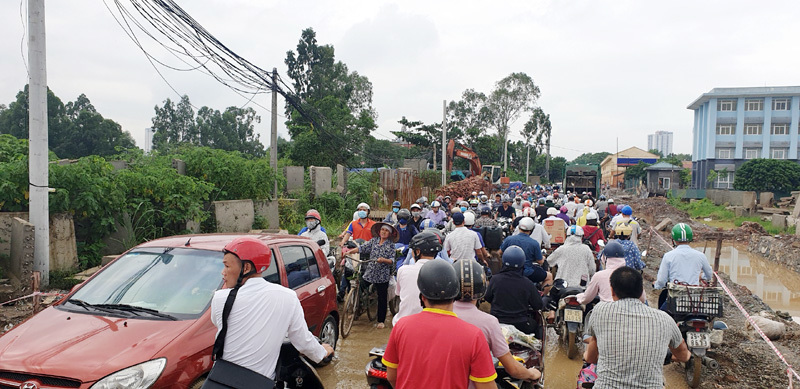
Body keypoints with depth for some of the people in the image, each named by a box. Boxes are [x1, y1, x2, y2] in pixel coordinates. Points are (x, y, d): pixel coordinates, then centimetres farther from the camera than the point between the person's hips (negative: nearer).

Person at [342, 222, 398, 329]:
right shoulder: (374, 240, 7)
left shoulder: (391, 245, -2)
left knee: (382, 298, 4)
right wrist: (349, 251, -4)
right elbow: (362, 248, 5)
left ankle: (381, 321, 17)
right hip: (369, 272, 3)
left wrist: (383, 260, -28)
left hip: (382, 275, -3)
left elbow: (392, 260, -9)